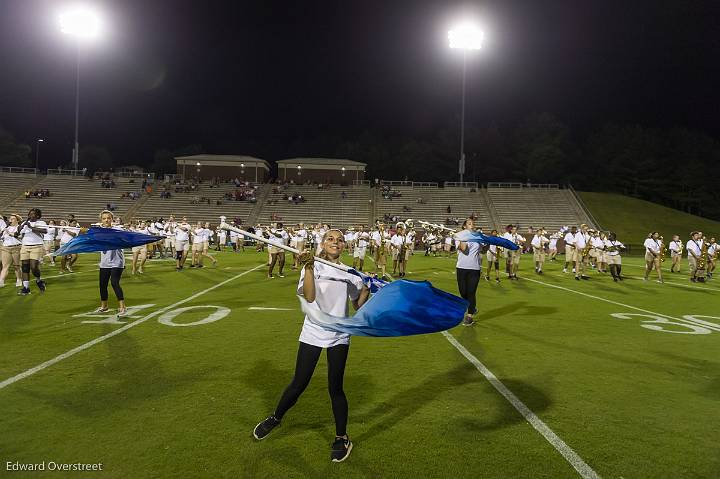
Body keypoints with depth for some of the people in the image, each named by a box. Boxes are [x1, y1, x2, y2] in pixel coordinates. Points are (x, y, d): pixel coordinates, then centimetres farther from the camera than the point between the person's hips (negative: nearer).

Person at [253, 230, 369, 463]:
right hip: (312, 332, -1)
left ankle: (342, 439, 21)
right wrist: (309, 268, -26)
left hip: (339, 336, 1)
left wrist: (367, 286, -5)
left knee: (335, 388, 3)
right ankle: (275, 418, 36)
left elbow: (359, 305, 10)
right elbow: (309, 297, -18)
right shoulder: (312, 267, -2)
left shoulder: (350, 273, 4)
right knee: (298, 384, 7)